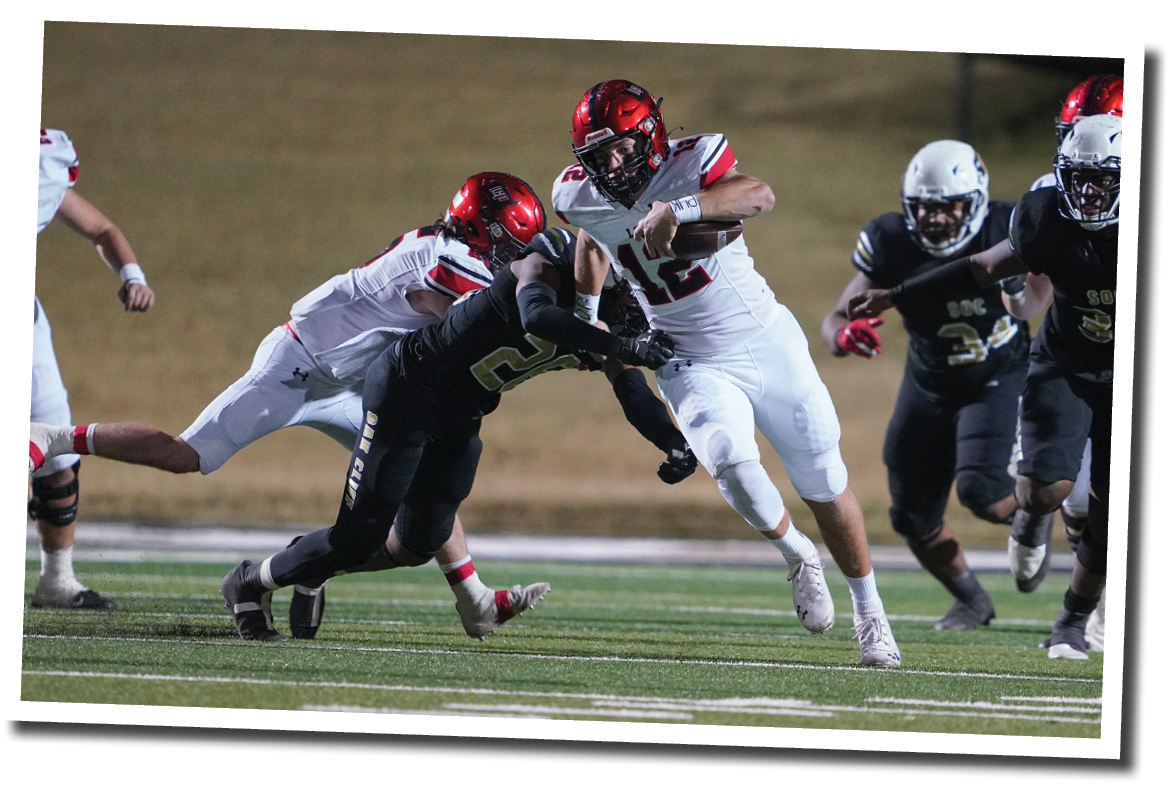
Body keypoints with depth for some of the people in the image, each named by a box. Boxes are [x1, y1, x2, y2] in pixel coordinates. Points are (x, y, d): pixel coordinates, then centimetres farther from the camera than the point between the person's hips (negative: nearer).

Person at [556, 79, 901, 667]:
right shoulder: (582, 198, -6)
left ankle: (870, 613, 23)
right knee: (733, 464, -25)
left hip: (766, 339, -2)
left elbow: (758, 195, -40)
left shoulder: (687, 164, -20)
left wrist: (676, 209, -50)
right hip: (694, 365, 2)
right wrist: (586, 315, 17)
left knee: (824, 484, 4)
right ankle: (796, 554, 5)